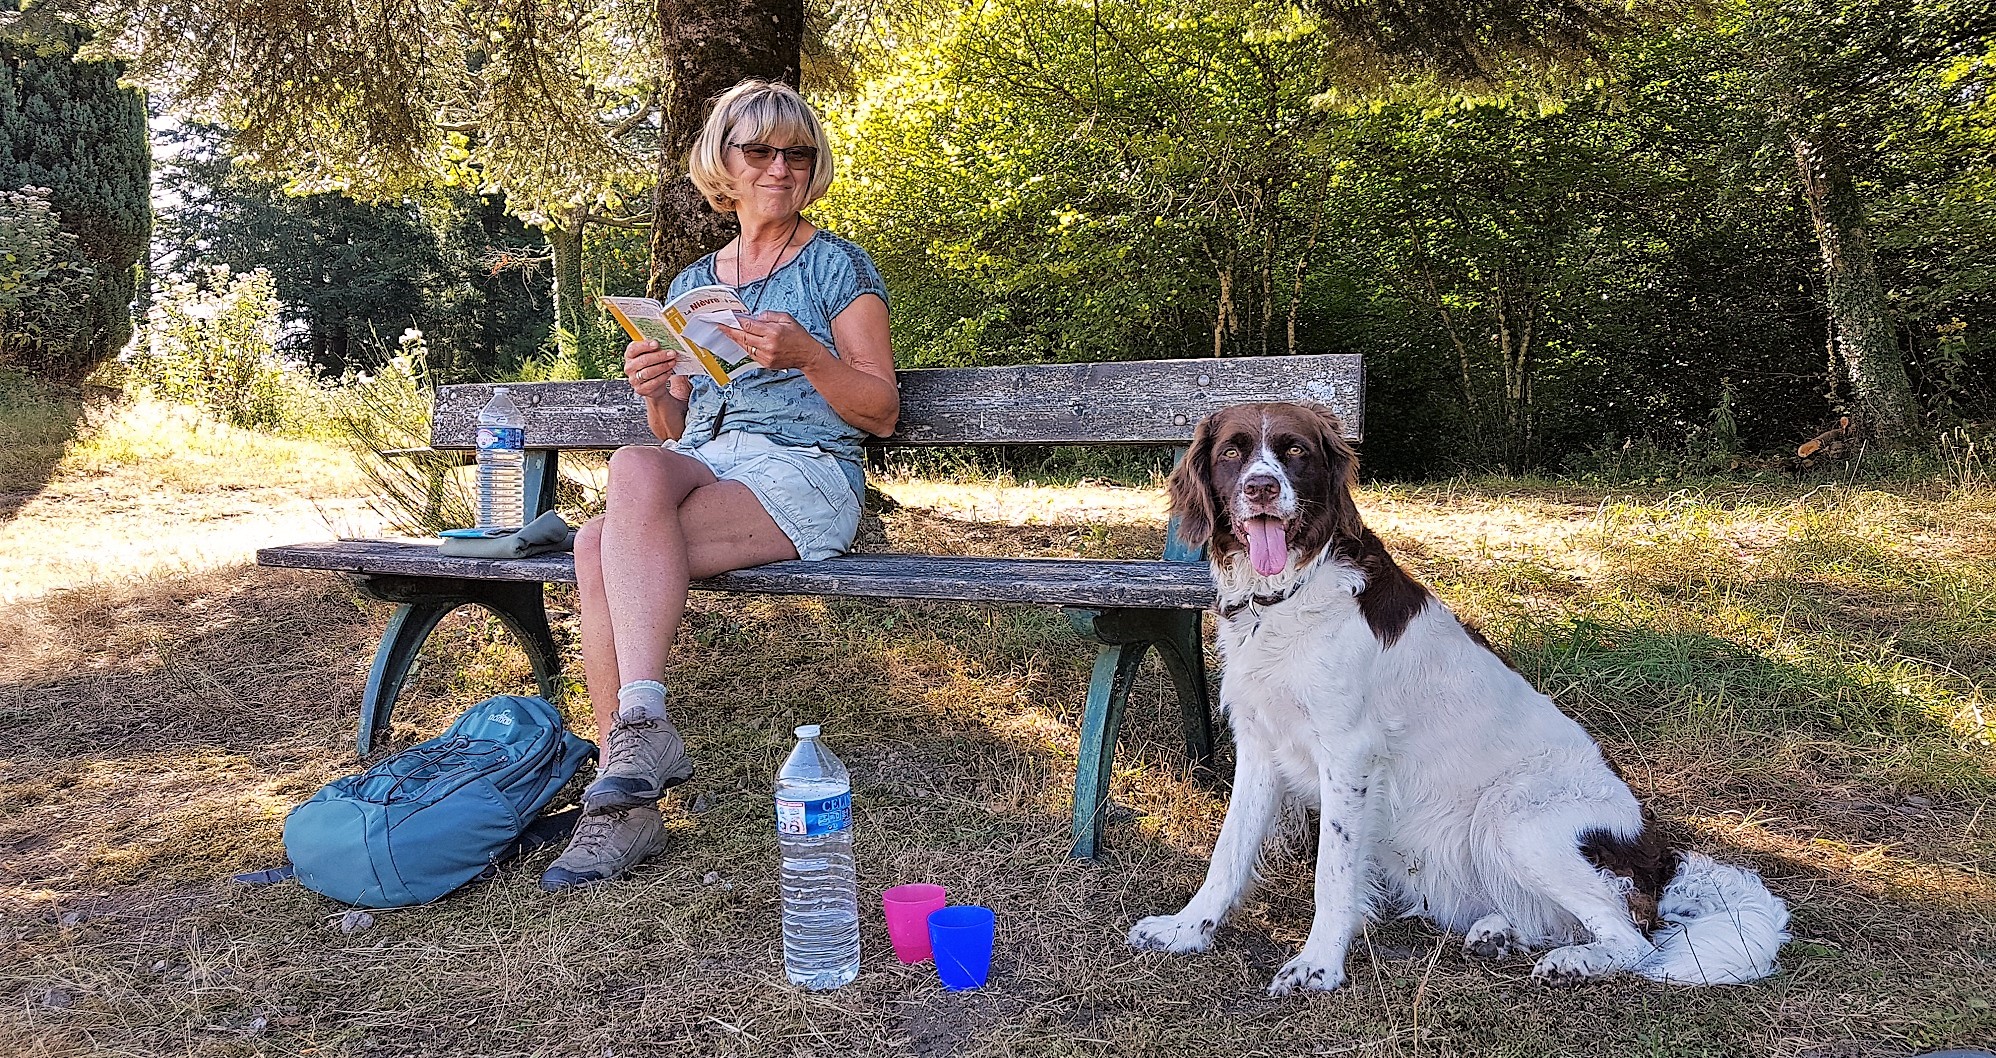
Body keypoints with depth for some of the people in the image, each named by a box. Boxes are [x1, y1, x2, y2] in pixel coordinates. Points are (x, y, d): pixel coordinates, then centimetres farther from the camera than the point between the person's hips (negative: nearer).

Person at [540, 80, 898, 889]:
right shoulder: (691, 284, 23)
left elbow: (881, 412, 1)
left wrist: (805, 353, -16)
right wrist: (654, 393, -1)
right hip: (700, 468, 5)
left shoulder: (836, 266, 8)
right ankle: (625, 804, -29)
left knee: (601, 546, -31)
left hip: (803, 475, -5)